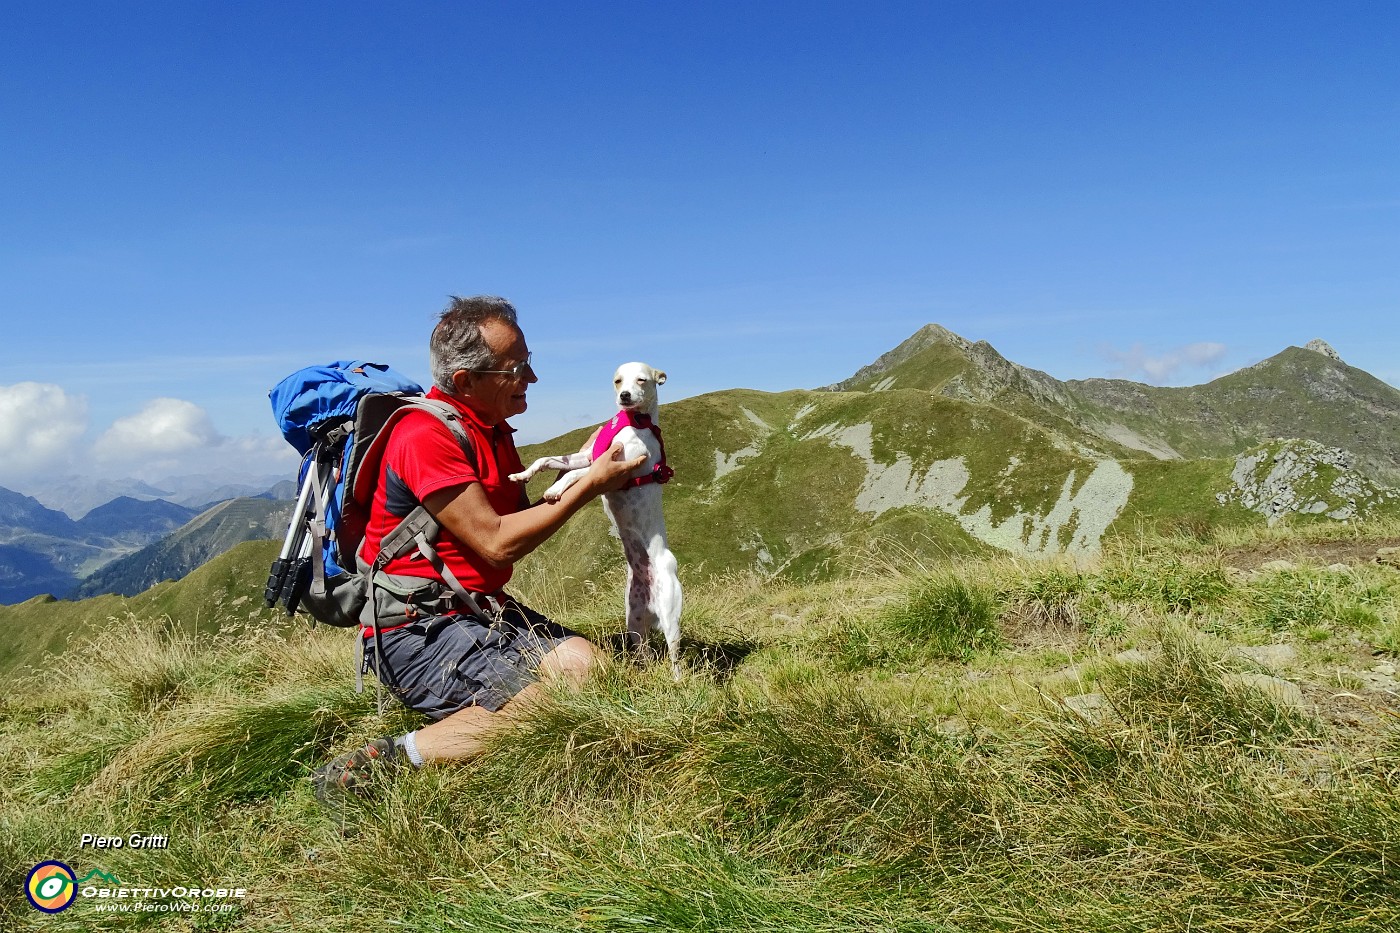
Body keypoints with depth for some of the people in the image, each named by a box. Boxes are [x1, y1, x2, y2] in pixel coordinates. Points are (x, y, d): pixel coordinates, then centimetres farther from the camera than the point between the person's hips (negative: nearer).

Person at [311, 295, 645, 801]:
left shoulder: (492, 428, 14)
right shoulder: (424, 435, -16)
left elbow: (521, 517, 20)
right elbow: (496, 543, -19)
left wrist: (589, 475, 6)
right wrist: (589, 485, -12)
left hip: (485, 610, 9)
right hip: (415, 625, -9)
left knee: (580, 660, -14)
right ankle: (380, 765, -19)